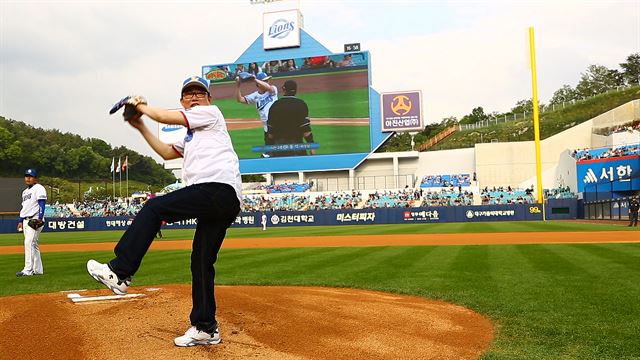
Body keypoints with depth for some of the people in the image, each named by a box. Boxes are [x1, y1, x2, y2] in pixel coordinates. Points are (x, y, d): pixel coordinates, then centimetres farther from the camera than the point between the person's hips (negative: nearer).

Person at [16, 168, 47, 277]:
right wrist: (20, 221, 19)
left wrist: (40, 219, -24)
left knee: (29, 242, -18)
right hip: (26, 220, 9)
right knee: (33, 244, 10)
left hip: (35, 219, -9)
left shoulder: (39, 188, -4)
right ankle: (38, 270, 14)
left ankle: (28, 270, -20)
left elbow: (42, 204, -14)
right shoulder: (25, 191, 23)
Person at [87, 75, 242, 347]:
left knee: (153, 208, -13)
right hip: (226, 202, 10)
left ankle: (119, 272, -14)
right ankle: (205, 328, 11)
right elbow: (167, 152, 34)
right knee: (202, 262, 7)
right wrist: (141, 127, 30)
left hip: (217, 189, -10)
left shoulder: (211, 113, 8)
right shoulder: (192, 135, 35)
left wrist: (139, 105, 20)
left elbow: (164, 117, 4)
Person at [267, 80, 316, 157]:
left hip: (278, 145, 3)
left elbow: (271, 131, 5)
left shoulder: (275, 105, 3)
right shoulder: (300, 104, -6)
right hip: (296, 144, -3)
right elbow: (306, 129, -11)